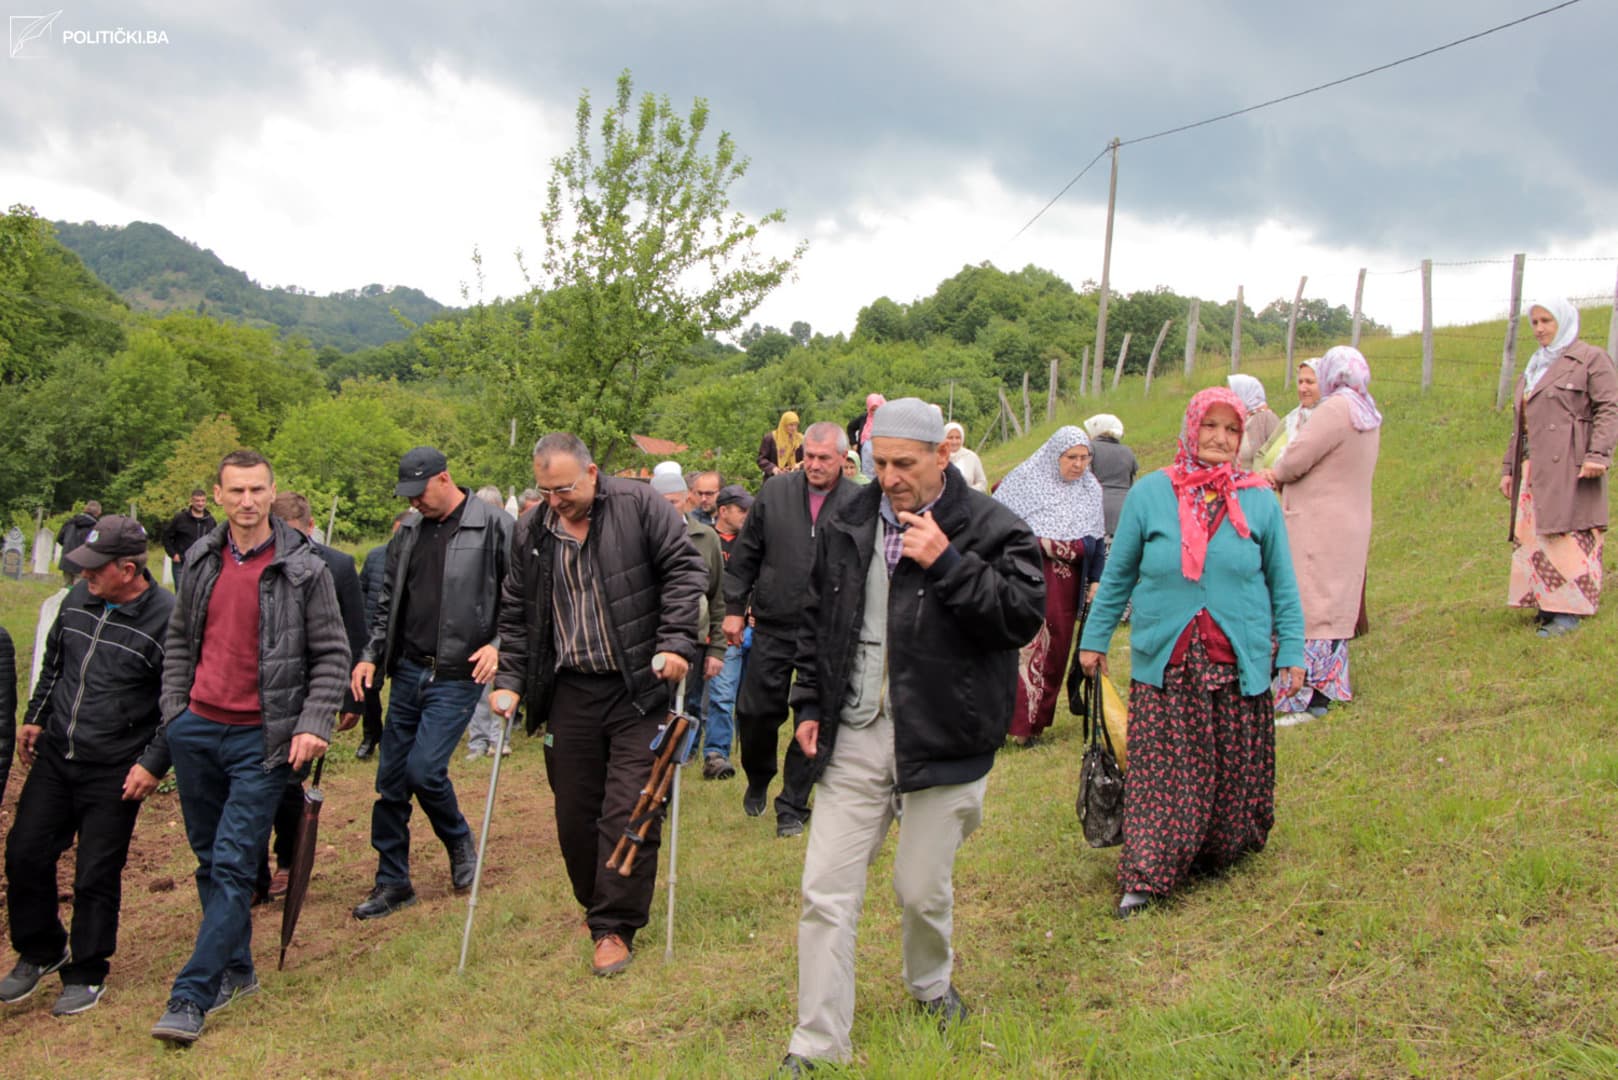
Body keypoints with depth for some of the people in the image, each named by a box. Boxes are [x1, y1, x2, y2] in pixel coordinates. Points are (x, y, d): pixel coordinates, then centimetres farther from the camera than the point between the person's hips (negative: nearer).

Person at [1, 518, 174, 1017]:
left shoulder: (167, 617, -16)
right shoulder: (79, 597, 2)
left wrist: (154, 764, -14)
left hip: (114, 772, -5)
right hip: (53, 756, 6)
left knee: (96, 876, 3)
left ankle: (87, 974, 22)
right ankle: (40, 951, 30)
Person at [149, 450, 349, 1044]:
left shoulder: (304, 569, -7)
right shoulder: (200, 560, 7)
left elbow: (331, 654, -4)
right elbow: (178, 640, 16)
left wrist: (314, 724, -13)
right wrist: (173, 710, 8)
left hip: (260, 739, -5)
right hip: (196, 729, 5)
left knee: (233, 867, -7)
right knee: (209, 858, 13)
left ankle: (191, 996, -2)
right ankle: (236, 970, 27)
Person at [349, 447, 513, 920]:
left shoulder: (495, 526, -8)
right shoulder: (409, 531, 11)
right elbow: (389, 600, 18)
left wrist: (498, 644, -17)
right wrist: (370, 655, 9)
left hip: (459, 676, -6)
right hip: (409, 672, 6)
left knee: (424, 769, -13)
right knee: (391, 780, 7)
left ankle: (460, 841, 17)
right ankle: (392, 881, 21)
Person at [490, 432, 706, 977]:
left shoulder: (638, 505, -7)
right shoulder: (531, 532, 6)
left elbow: (684, 569, -7)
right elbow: (515, 614, 13)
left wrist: (675, 643, -15)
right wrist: (509, 681, 5)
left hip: (638, 687, -4)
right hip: (569, 692, 4)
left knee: (629, 811, -5)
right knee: (574, 813, 10)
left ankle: (615, 927, 5)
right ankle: (597, 905, 29)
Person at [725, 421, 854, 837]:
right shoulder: (774, 492, 2)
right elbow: (745, 555, 8)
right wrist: (734, 607, 6)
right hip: (773, 628, 2)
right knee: (756, 712, 6)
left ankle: (793, 808, 18)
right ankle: (758, 780, 35)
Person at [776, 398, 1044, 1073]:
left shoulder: (990, 527, -6)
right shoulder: (845, 523, 7)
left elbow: (1024, 614, -16)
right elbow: (815, 618, 17)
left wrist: (946, 563, -22)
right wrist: (809, 705, 12)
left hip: (940, 742, -3)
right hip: (853, 739, 3)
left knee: (924, 891, 12)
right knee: (826, 895, 1)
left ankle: (931, 986, 44)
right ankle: (817, 1045, 12)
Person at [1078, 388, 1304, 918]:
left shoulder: (1259, 501, 5)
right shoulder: (1150, 493, 2)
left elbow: (1282, 583, 11)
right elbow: (1118, 574, 9)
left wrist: (1292, 650, 6)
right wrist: (1095, 637, 10)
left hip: (1238, 666, 1)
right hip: (1165, 665, -1)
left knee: (1237, 771, 9)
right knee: (1159, 774, -4)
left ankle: (1223, 854, 32)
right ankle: (1145, 877, 2)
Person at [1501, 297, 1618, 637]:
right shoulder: (1533, 369, 24)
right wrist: (1508, 468, 18)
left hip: (1570, 465, -7)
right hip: (1534, 467, 7)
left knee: (1568, 532, -10)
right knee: (1534, 535, 2)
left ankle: (1569, 609, -10)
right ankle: (1546, 603, 6)